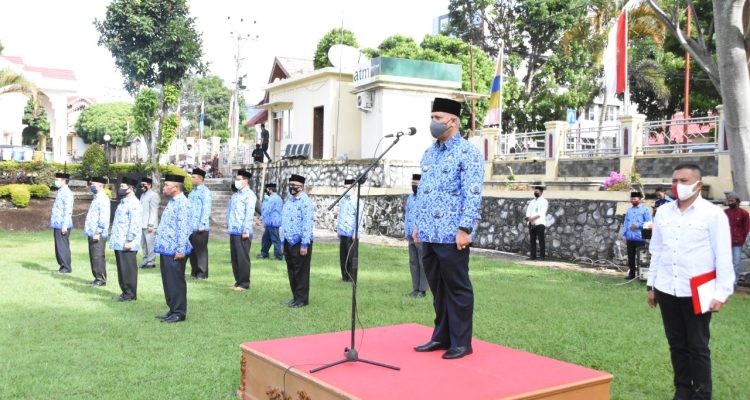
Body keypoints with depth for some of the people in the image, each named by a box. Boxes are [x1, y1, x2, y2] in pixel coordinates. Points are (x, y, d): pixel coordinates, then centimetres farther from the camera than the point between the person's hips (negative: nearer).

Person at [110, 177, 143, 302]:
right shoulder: (123, 202, 16)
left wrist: (129, 240, -23)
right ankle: (125, 292, 21)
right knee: (122, 269, 14)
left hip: (126, 244, -10)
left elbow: (134, 223, -21)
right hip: (119, 243, 10)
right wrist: (116, 239, 20)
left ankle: (130, 294, 6)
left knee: (128, 269, -2)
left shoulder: (133, 203, -15)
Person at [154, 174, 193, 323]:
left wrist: (181, 250, -24)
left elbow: (183, 228, -22)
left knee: (176, 282, -2)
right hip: (166, 249, 10)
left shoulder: (182, 203, -17)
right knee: (168, 281, 15)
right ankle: (172, 310, 24)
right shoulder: (172, 202, 15)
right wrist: (160, 244, 21)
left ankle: (179, 313, 6)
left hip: (174, 251, -10)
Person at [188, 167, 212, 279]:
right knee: (192, 250, 11)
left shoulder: (205, 191, -8)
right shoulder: (192, 192, 17)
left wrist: (202, 224, -18)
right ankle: (194, 271, 20)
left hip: (200, 228, -8)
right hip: (191, 227, 8)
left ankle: (202, 273, 6)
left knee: (201, 250, -1)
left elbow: (206, 209, -13)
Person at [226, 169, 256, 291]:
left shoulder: (249, 195, -9)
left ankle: (244, 283, 5)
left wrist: (246, 231, -20)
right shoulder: (235, 195, 18)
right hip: (233, 231, 8)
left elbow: (249, 214, -16)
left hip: (242, 233, -8)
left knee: (243, 258, -2)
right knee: (235, 258, 12)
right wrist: (228, 225, 15)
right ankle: (238, 281, 21)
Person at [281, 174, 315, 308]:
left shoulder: (305, 202, -14)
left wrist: (304, 244, -21)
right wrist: (283, 242, 17)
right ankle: (295, 297, 25)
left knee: (301, 272, 0)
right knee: (291, 271, 14)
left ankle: (302, 299, 10)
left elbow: (307, 224, -18)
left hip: (300, 243, -8)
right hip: (289, 242, 8)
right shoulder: (288, 201, 13)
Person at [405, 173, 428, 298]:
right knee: (413, 263, 9)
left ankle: (422, 290, 3)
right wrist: (406, 232, 15)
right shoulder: (410, 198, 16)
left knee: (422, 264, -2)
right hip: (411, 237, 8)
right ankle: (415, 289, 15)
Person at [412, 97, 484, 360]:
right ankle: (442, 336, 25)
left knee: (457, 289, 1)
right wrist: (418, 224, 16)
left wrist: (465, 228, -20)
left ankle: (461, 342, 11)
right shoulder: (428, 154, 15)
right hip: (429, 235, 7)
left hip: (452, 235, -7)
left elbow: (473, 194, -15)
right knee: (437, 288, 14)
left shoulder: (467, 153, -8)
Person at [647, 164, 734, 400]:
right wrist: (651, 285, 14)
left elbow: (723, 257, -7)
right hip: (666, 290, 4)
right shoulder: (663, 212, 7)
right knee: (677, 344, 13)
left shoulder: (713, 214, -6)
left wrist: (721, 293, -11)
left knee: (698, 347, 3)